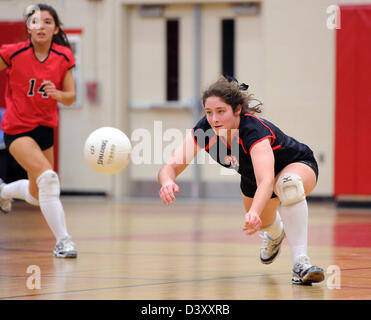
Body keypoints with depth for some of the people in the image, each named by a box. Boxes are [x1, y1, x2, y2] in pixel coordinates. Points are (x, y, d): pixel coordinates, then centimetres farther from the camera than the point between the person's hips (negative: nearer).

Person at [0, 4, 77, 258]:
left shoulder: (64, 57, -6)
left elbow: (70, 98, -2)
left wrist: (57, 93, -23)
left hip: (45, 127, 5)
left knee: (37, 196, 17)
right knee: (48, 177, -26)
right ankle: (63, 240, -18)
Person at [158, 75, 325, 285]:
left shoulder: (254, 130, -42)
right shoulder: (204, 130, -28)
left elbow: (266, 180, -56)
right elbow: (171, 166, -33)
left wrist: (254, 212, -75)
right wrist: (168, 182, -57)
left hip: (298, 165, -6)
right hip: (252, 178, 6)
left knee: (289, 184, -41)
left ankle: (301, 262, -39)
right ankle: (276, 233, 64)